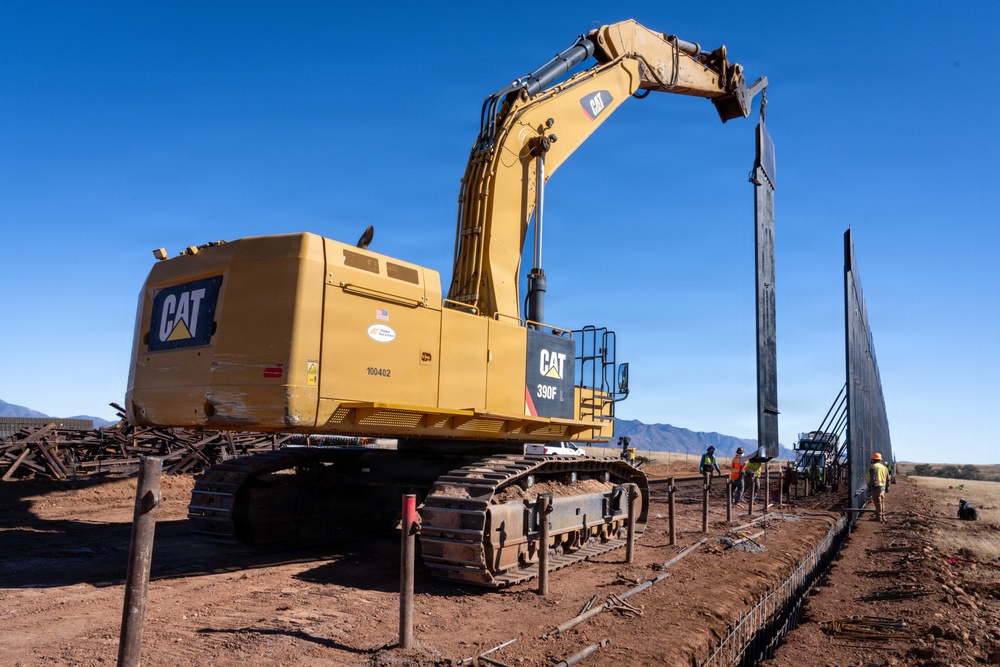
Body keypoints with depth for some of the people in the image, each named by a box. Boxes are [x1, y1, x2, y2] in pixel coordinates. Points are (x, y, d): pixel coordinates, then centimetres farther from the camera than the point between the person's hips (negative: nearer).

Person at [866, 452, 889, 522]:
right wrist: (887, 487, 24)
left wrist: (869, 487, -10)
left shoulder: (873, 467, -11)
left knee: (877, 502, -5)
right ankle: (883, 517, 18)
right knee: (882, 502, 13)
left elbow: (872, 479, -16)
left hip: (876, 487, -7)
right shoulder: (884, 467, 14)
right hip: (883, 487, 7)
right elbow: (888, 479, 17)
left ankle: (878, 517, -4)